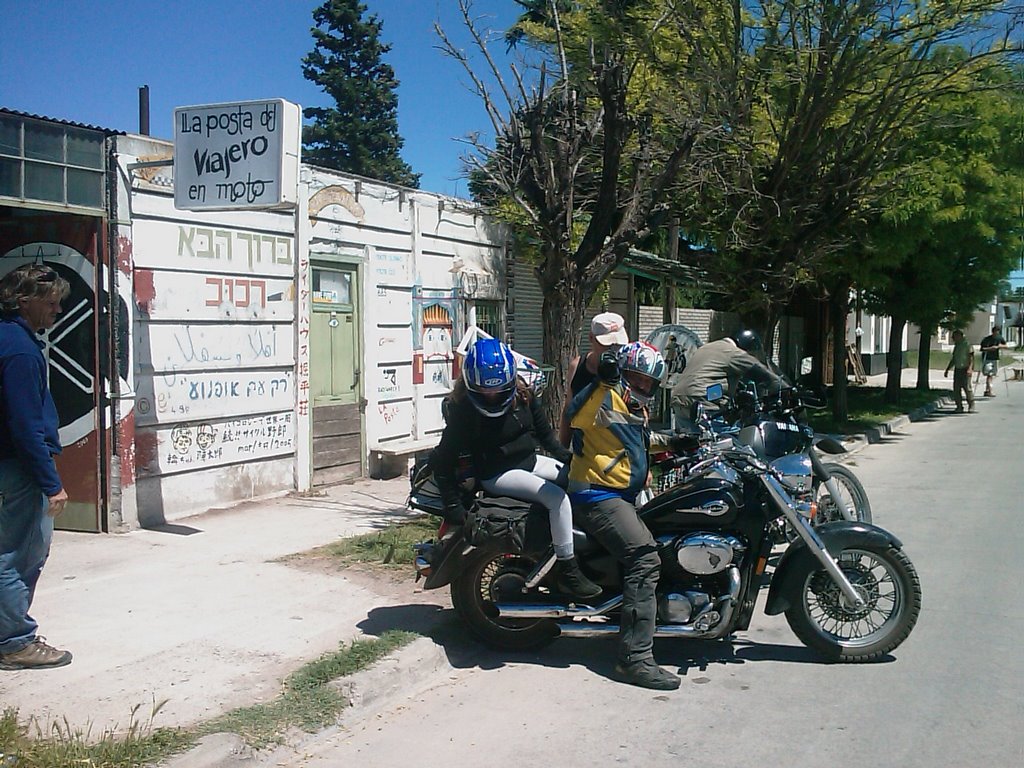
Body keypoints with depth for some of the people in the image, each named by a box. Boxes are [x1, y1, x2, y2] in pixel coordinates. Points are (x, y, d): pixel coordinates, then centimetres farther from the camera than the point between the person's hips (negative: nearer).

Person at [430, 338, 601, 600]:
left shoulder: (523, 396, -1)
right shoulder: (461, 410, -17)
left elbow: (544, 433, 13)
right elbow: (444, 459, -15)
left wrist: (568, 458, 3)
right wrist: (453, 506, -18)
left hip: (530, 460, 7)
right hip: (497, 475, -7)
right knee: (557, 498, -25)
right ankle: (567, 573, -19)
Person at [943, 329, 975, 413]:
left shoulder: (967, 345, -6)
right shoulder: (956, 346, 18)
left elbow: (971, 358, -12)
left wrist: (970, 368, -23)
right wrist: (947, 369, 23)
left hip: (965, 369, -7)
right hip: (957, 369, 7)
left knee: (967, 388, -10)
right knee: (956, 389, 2)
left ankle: (971, 406, 0)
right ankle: (959, 407, 8)